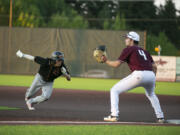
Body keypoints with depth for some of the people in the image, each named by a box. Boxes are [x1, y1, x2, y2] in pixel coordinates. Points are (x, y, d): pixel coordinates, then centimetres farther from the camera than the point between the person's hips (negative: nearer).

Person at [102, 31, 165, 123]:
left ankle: (114, 115, -8)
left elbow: (116, 64, 3)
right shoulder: (144, 51, 28)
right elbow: (154, 66, 22)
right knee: (151, 94, 37)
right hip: (151, 75, 7)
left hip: (139, 74, -7)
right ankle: (160, 117, 29)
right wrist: (152, 81, 32)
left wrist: (106, 61, 19)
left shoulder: (129, 49, 9)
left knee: (114, 90, 4)